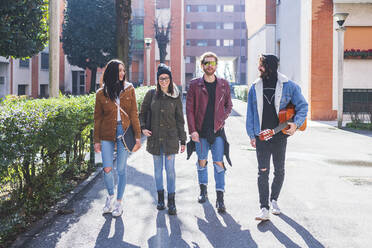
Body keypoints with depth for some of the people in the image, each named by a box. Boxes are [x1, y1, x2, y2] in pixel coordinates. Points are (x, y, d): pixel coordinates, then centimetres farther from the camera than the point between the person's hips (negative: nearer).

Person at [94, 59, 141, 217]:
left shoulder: (129, 90, 4)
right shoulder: (101, 93, 3)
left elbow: (134, 114, 3)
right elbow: (98, 118, 7)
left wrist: (138, 136, -2)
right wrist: (96, 140, 5)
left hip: (124, 132, 0)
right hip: (107, 134, 0)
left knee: (121, 169, 3)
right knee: (107, 169, -4)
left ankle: (119, 202, 17)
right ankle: (110, 196, 23)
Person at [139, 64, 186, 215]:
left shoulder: (175, 97, 1)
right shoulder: (151, 94, 3)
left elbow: (180, 120, 4)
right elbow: (142, 113, 13)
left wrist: (183, 140, 3)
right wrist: (143, 128, -4)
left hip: (170, 138, -2)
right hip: (154, 137, 2)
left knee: (170, 169, -4)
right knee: (158, 168, 10)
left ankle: (171, 202, 3)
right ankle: (160, 198, 24)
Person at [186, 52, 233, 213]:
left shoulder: (223, 85, 6)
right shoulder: (195, 85, 1)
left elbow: (228, 105, 14)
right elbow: (189, 109, -1)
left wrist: (221, 119, -3)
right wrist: (192, 130, -8)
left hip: (218, 131, 0)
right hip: (200, 131, 0)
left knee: (219, 163, -4)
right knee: (202, 161, 12)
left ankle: (220, 198, 1)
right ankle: (203, 191, 31)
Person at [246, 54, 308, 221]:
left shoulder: (288, 86, -1)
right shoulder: (255, 87, 6)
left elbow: (303, 106, 4)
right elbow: (250, 113, 9)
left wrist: (296, 123, -12)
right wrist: (252, 135, 3)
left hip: (280, 135, 0)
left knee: (279, 171, 10)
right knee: (263, 172, -4)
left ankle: (274, 200, 31)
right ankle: (264, 209, -4)